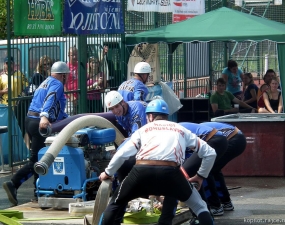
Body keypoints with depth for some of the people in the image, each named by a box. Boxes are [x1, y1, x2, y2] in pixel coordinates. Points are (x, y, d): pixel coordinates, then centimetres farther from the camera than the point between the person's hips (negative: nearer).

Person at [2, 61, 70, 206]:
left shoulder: (46, 83, 26)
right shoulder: (57, 84, -3)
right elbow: (50, 100, -24)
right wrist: (44, 116, -39)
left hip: (31, 120, 10)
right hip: (41, 123, -10)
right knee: (36, 160, -10)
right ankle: (13, 184, -19)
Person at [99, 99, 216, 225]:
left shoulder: (144, 129, 26)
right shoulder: (181, 130, 28)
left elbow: (122, 154, 17)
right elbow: (210, 153, 27)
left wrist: (108, 173, 33)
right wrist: (201, 175, 40)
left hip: (141, 173, 0)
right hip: (170, 173, 0)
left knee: (116, 203, 25)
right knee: (199, 207, 20)